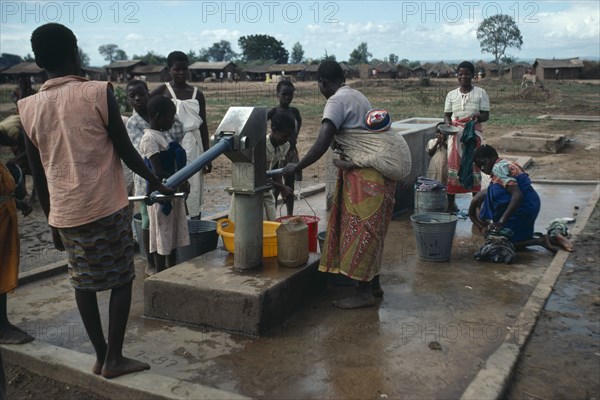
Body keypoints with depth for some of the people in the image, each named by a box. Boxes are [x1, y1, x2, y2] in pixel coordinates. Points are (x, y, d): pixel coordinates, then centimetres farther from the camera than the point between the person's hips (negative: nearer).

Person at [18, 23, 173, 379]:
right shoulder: (98, 93, -10)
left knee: (84, 283, 16)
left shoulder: (29, 108, 3)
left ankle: (101, 356, 24)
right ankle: (114, 359, 12)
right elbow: (126, 151, -6)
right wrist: (156, 182, 9)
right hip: (106, 207, -4)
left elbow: (39, 176, 8)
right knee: (121, 280, 8)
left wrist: (53, 219, 18)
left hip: (65, 212, 5)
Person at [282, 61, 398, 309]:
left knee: (360, 231, -4)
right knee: (369, 231, 16)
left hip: (363, 175, -9)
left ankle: (364, 293, 3)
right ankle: (373, 284, 25)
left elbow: (322, 143, -21)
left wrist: (297, 167, -13)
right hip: (374, 171, 9)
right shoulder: (358, 96, 17)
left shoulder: (336, 101, -12)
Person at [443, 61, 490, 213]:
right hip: (455, 133, 1)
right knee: (452, 165, -1)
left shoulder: (480, 93, 4)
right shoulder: (451, 95, 9)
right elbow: (447, 114, 11)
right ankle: (451, 202, 6)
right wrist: (448, 123, -11)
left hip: (473, 133, -1)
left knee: (474, 165, 0)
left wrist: (478, 117, -22)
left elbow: (486, 115, 1)